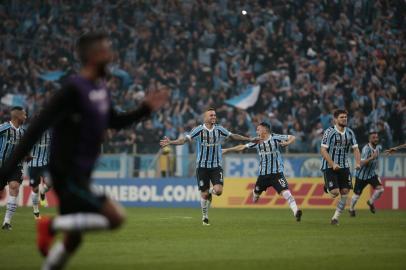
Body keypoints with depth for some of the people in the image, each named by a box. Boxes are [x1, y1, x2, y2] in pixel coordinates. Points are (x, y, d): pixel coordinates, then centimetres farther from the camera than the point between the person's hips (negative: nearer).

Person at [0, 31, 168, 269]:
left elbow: (114, 122, 25)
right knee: (116, 217, -14)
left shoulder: (101, 87, 7)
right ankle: (51, 225, -4)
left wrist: (146, 109, 12)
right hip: (68, 175, -9)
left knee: (73, 240, 13)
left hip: (81, 175, 9)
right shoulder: (74, 89, -20)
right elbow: (38, 128, -22)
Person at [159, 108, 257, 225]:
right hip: (202, 166, -2)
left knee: (218, 190, -15)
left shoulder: (219, 130, 2)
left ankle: (211, 191, 22)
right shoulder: (198, 130, -7)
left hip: (216, 166, 2)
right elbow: (185, 139, -12)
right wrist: (170, 142, -25)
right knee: (204, 194, 1)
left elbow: (233, 136, 12)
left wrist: (250, 139, 13)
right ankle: (205, 217, 20)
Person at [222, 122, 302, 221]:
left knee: (285, 191, -21)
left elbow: (292, 137, -6)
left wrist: (287, 143, -28)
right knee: (256, 194, 15)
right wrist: (227, 150, 17)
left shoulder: (275, 138, -8)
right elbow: (242, 147, 14)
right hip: (263, 174, 5)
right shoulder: (257, 141, 5)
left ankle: (296, 211, -25)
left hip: (277, 172, -5)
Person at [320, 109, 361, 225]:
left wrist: (358, 162, -8)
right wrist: (332, 164, -22)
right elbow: (323, 150, -14)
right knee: (335, 192, -14)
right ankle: (327, 188, 22)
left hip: (344, 166, 5)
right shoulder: (329, 132, -11)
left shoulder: (349, 132, 6)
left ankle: (336, 217, 9)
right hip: (329, 167, -5)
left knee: (345, 192, -3)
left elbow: (355, 148, 10)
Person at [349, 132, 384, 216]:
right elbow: (362, 163, -34)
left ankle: (371, 202, 10)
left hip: (372, 174, 5)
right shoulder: (366, 149, -24)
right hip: (362, 175, -5)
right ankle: (351, 209, 34)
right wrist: (372, 157, -44)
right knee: (357, 195, 6)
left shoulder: (379, 147, -2)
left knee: (380, 189, -17)